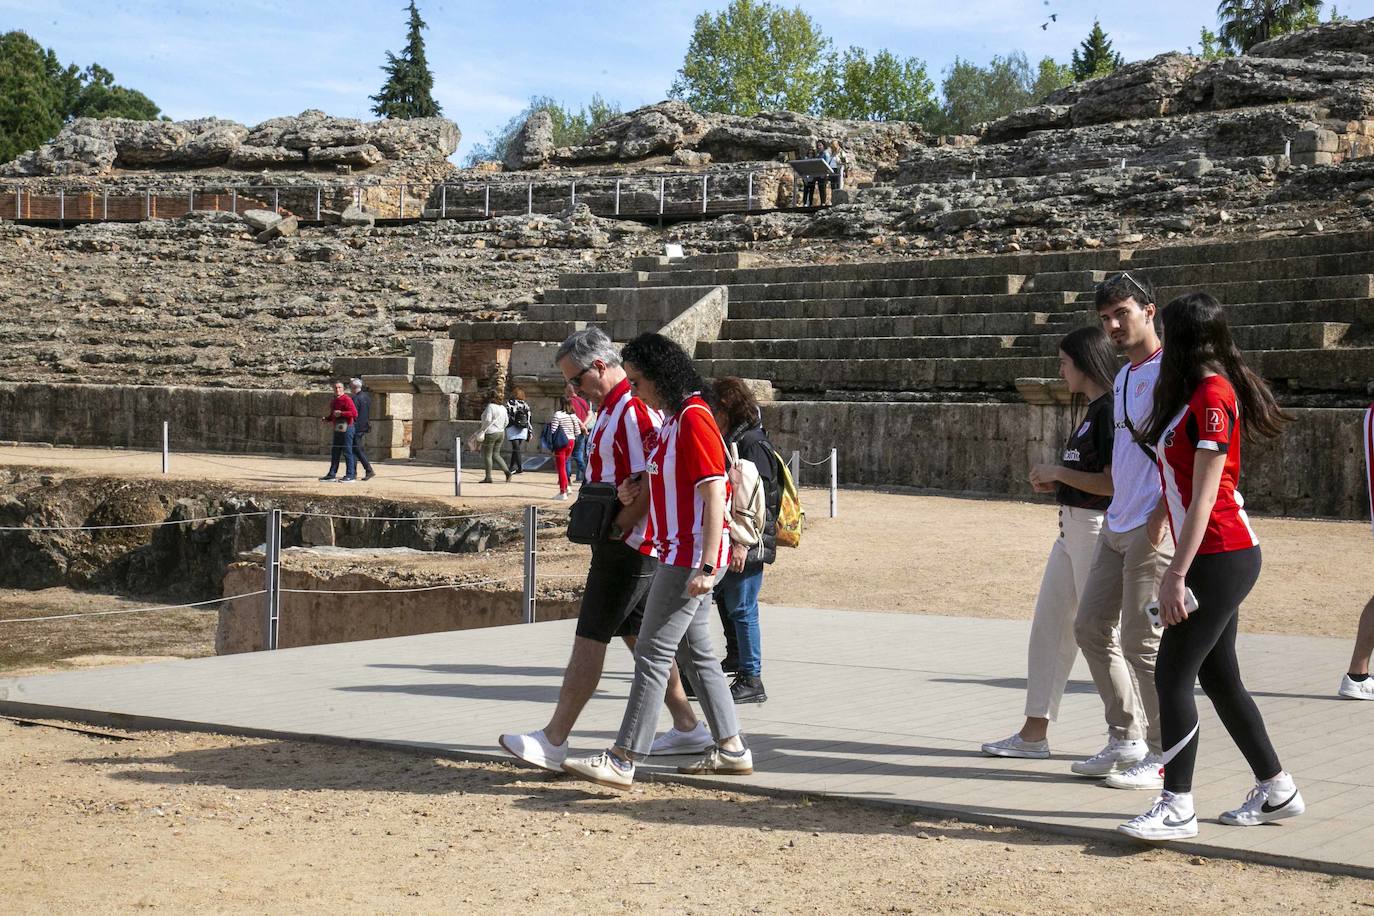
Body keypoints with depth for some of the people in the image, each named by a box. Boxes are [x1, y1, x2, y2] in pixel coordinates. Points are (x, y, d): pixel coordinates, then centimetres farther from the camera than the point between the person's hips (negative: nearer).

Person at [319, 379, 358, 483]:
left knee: (347, 452, -6)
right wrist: (326, 418, 9)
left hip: (346, 429, -9)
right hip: (337, 430, 9)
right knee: (334, 452, 11)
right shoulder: (333, 402, 17)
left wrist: (341, 413, -22)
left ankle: (350, 475, -4)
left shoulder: (347, 400, -11)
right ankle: (332, 475, 16)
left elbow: (354, 413, -20)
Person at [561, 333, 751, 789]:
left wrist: (706, 567, -24)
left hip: (692, 558, -10)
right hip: (678, 555, 10)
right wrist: (636, 493, 7)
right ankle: (731, 749, 20)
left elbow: (715, 494, -21)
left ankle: (623, 760, -7)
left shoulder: (694, 419, -16)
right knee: (695, 653, 14)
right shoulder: (672, 419, 15)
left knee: (653, 653, -9)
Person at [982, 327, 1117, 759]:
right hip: (1072, 529, 10)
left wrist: (1058, 472, -13)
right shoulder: (1090, 411, 15)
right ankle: (1035, 732, 16)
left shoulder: (1110, 411, -16)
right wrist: (1055, 483, 8)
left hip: (1098, 529, -10)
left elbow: (1112, 483, -22)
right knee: (1048, 625, 11)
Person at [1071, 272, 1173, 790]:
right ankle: (1125, 740, 22)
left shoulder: (1169, 372, -12)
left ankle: (1164, 757, 5)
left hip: (1152, 529, -10)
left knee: (1141, 642, -6)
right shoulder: (1123, 377, 17)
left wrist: (1159, 518, -20)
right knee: (1091, 628, 12)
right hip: (1116, 525, 10)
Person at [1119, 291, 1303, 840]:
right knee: (1219, 677, 14)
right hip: (1222, 557, 10)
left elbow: (1204, 496, -18)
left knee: (1172, 675, -9)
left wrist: (1177, 574, -20)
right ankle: (1276, 791, 23)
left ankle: (1177, 807, -7)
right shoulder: (1196, 393, 16)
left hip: (1221, 557, -10)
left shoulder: (1211, 395, -14)